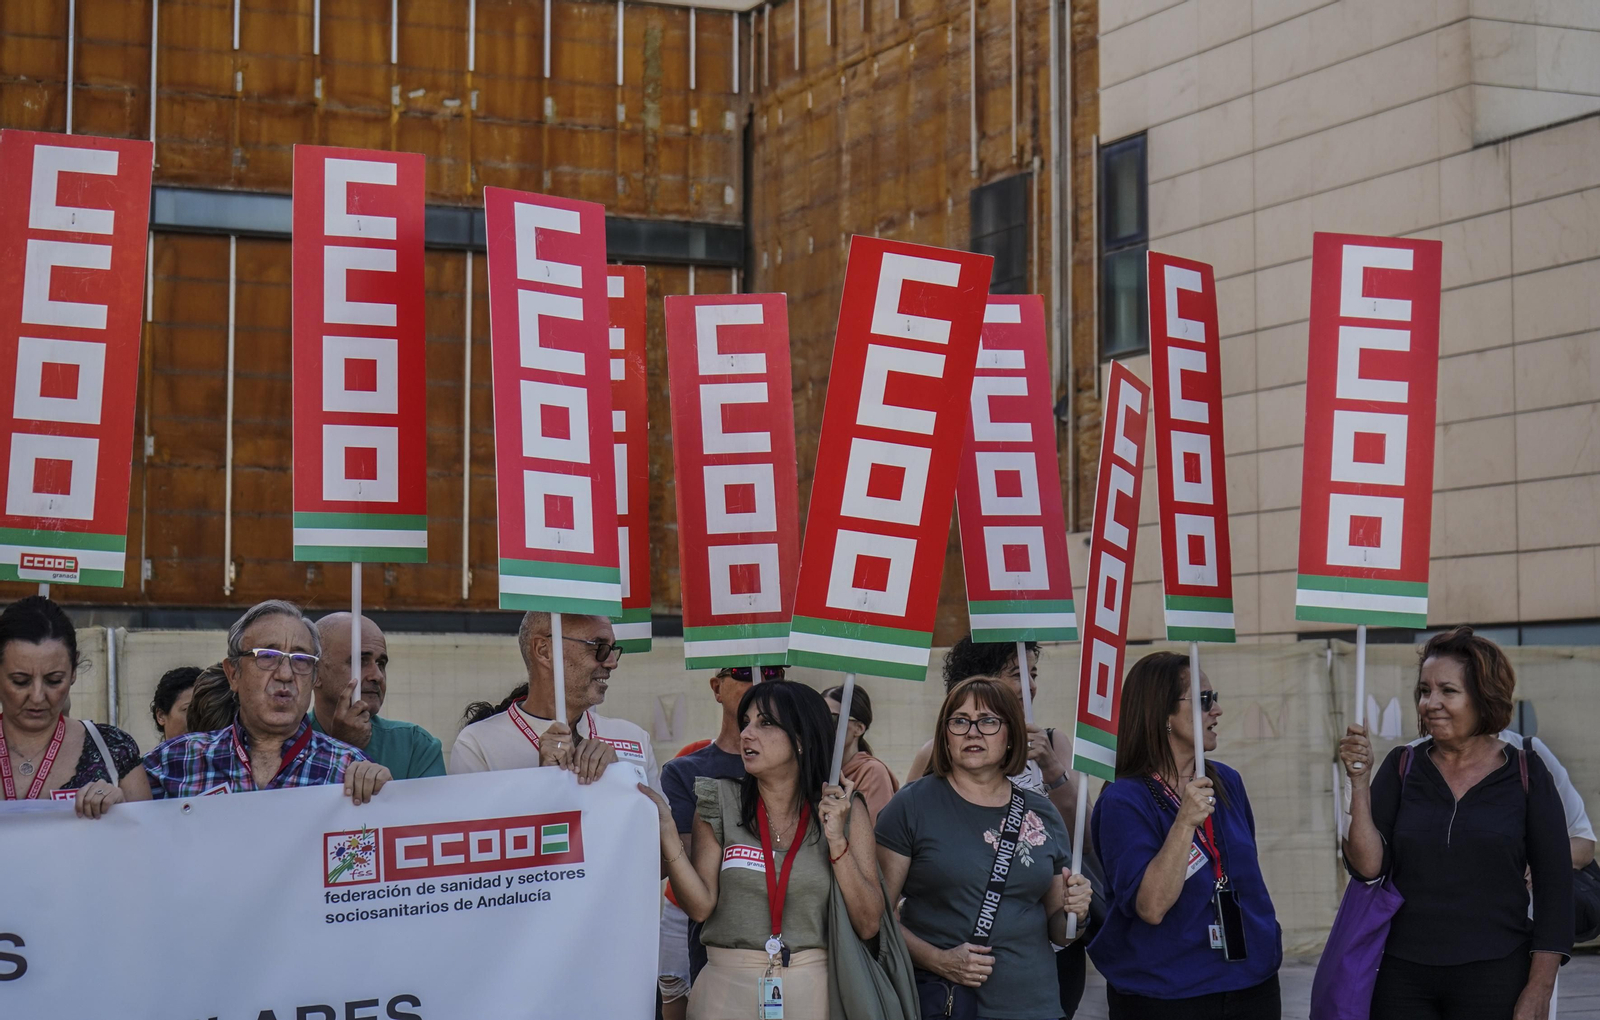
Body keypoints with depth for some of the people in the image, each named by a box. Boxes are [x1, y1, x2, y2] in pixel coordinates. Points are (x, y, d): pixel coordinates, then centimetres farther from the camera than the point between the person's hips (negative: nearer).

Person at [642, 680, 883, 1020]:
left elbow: (868, 925, -4)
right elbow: (700, 905, -6)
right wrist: (666, 830, -15)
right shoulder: (720, 801, 2)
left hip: (813, 990, 0)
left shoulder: (847, 813, 1)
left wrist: (837, 840, -12)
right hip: (726, 989, 1)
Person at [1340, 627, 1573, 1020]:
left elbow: (1554, 888, -1)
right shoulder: (1402, 768, 5)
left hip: (1495, 976, -2)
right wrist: (1360, 782, -13)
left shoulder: (1526, 774, 0)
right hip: (1403, 976, 2)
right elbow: (1367, 867, -3)